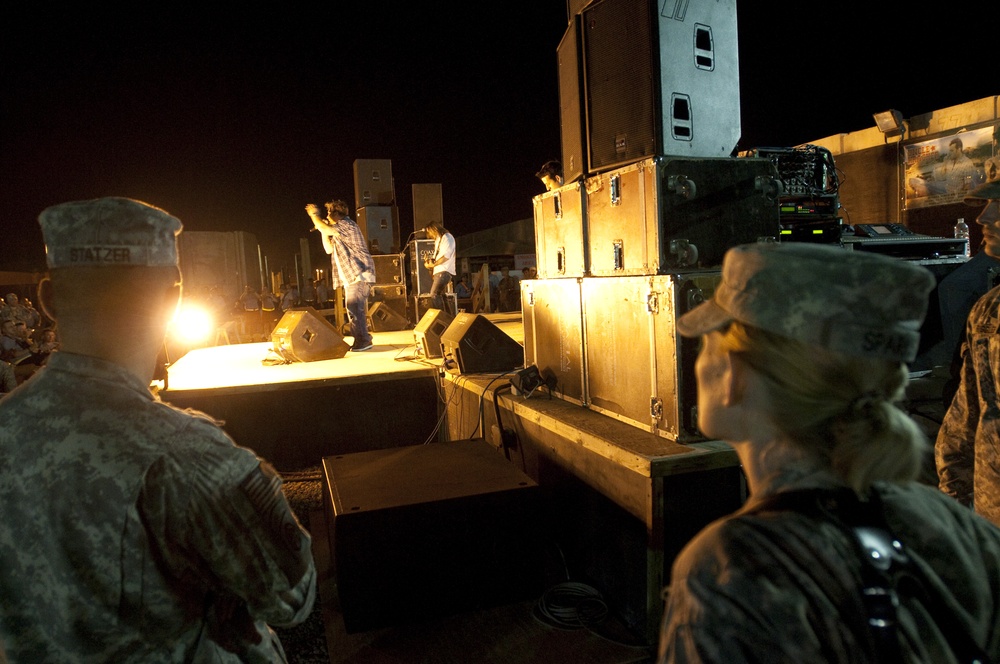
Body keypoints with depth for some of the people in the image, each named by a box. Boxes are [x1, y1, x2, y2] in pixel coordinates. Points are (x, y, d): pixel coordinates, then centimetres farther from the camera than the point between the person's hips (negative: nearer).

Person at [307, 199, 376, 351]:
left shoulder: (347, 224, -9)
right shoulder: (338, 232, 24)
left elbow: (326, 229, -20)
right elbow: (329, 249, 23)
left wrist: (314, 214, -5)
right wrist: (322, 230, 16)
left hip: (359, 274, -11)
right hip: (350, 276, 11)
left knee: (354, 307, -16)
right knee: (353, 308, 11)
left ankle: (363, 340, -15)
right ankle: (363, 339, 16)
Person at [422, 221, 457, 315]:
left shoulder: (447, 237, -6)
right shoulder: (438, 240, 23)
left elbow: (446, 255, -17)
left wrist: (433, 264, -13)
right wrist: (431, 261, 7)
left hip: (444, 271, -10)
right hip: (438, 271, 10)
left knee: (434, 295, -19)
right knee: (441, 296, 10)